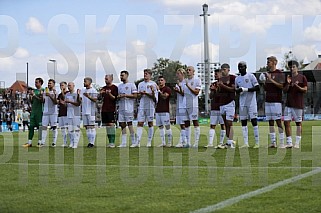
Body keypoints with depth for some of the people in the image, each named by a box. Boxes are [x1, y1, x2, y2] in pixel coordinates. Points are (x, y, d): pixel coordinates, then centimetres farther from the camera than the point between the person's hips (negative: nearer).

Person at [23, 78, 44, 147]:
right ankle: (29, 142, 2)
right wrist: (30, 95, 1)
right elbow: (31, 101, 19)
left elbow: (42, 100, -13)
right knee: (31, 126, 2)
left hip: (40, 111, -6)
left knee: (40, 126, -3)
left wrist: (34, 95, -15)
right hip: (33, 110, 6)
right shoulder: (33, 90, 17)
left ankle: (40, 142, 1)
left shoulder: (43, 90, -2)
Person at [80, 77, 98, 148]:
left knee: (91, 126, -6)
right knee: (87, 126, 7)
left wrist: (88, 96, -30)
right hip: (84, 111, 6)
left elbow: (95, 100, -15)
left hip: (91, 111, -6)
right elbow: (80, 99, 11)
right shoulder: (83, 90, 15)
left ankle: (92, 142, -6)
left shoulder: (93, 90, -4)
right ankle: (89, 141, 11)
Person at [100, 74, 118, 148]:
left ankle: (112, 142, -10)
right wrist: (101, 94, -4)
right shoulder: (103, 88, 16)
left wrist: (109, 94, -22)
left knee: (111, 124, -10)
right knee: (106, 125, 5)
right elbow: (101, 98, 16)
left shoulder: (114, 87, -2)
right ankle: (109, 141, 10)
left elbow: (115, 98, -7)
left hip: (111, 109, -6)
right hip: (104, 109, 6)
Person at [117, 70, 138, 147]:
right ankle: (123, 143, 6)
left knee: (129, 123, -7)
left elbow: (135, 96, -9)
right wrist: (119, 97, -1)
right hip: (121, 107, 7)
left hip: (128, 107, -6)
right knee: (122, 124, 4)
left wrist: (125, 95, -15)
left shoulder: (131, 85, -2)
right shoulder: (120, 86, 18)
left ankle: (134, 142, 1)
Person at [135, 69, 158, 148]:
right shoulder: (140, 84, 14)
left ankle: (149, 142, 8)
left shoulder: (153, 84, 0)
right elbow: (138, 97, 15)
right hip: (142, 106, 3)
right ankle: (138, 142, -10)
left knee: (150, 123, 2)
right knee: (140, 123, -5)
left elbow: (154, 97, -6)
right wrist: (140, 94, -6)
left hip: (150, 106, -3)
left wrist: (146, 93, -15)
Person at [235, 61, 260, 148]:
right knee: (243, 122, 4)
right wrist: (237, 90, -2)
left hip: (251, 102, -6)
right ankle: (246, 143, 8)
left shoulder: (251, 76, -5)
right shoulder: (237, 79, 12)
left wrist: (245, 89, -16)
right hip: (242, 103, 6)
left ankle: (257, 142, -2)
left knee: (254, 121, -6)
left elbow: (257, 88, -11)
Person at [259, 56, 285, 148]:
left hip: (276, 101, -7)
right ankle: (273, 142, 8)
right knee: (270, 121, 5)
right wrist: (263, 82, 2)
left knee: (278, 120, -7)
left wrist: (271, 80, -18)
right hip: (268, 101, 7)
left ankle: (282, 142, -4)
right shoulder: (266, 74, 17)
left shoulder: (279, 74, -4)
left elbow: (282, 86, -15)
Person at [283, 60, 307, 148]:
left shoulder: (302, 77, 0)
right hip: (289, 104, 4)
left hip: (298, 104, -4)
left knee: (298, 123, 2)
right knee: (286, 122, -3)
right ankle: (289, 143, 1)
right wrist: (288, 83, -8)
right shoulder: (288, 78, 11)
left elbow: (305, 90, -3)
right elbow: (284, 91, 9)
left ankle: (297, 143, 6)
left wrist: (297, 86, -19)